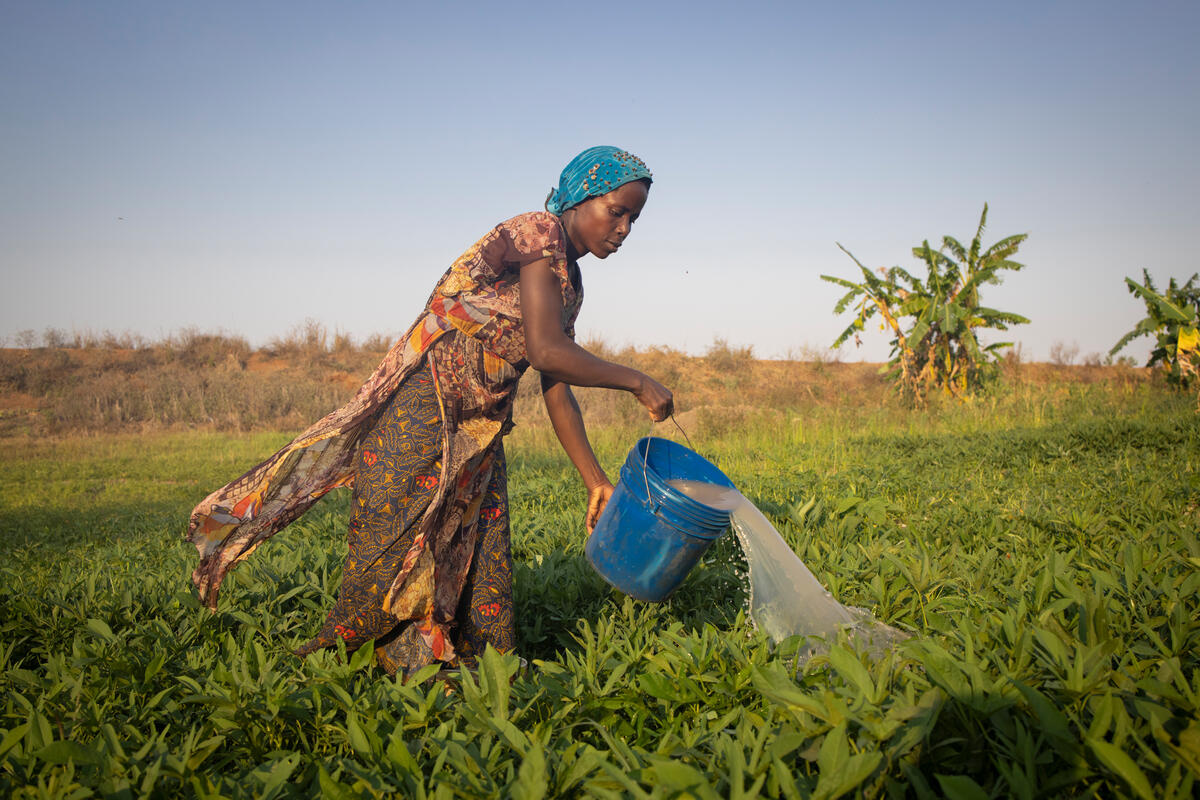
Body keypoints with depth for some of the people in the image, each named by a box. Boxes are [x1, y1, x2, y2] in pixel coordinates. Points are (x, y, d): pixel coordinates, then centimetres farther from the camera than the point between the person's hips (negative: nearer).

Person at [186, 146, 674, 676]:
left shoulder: (569, 283, 16)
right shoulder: (538, 233, -11)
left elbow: (556, 391, 13)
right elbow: (546, 351, -21)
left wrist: (595, 481, 9)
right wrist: (636, 382, -11)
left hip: (479, 433, 9)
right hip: (423, 414, -9)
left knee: (482, 569, 9)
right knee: (395, 558, -2)